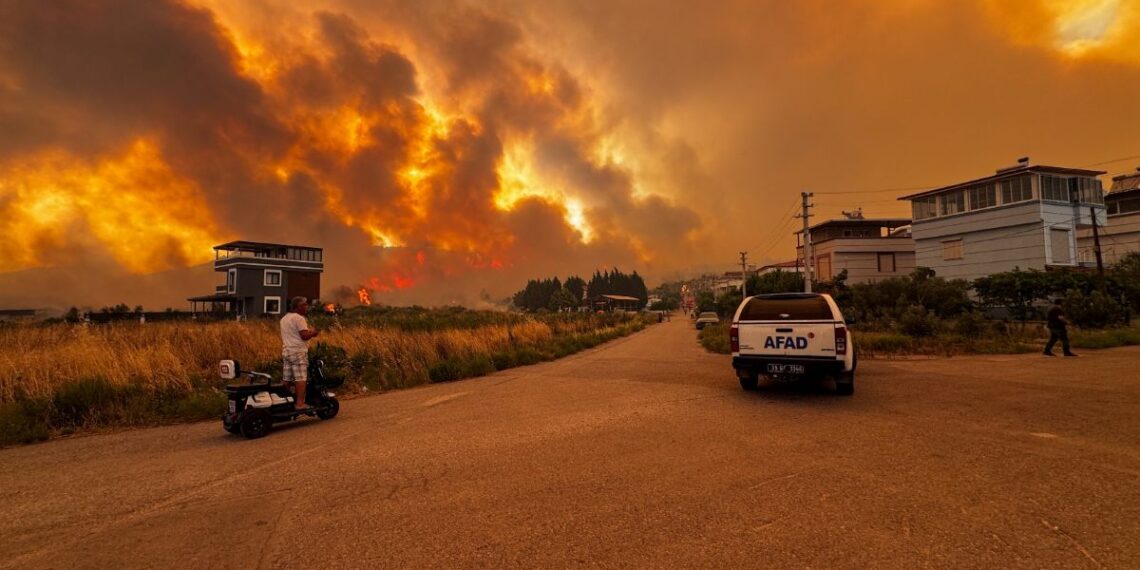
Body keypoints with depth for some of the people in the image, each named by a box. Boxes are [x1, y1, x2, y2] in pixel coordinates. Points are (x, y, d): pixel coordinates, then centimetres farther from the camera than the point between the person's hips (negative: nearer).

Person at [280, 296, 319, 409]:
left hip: (286, 352, 9)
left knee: (287, 379, 10)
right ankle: (299, 403, -10)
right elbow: (304, 335, -20)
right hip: (298, 352, -9)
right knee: (300, 378, -8)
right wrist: (313, 332, -2)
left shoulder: (284, 318, 17)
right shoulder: (299, 318, -12)